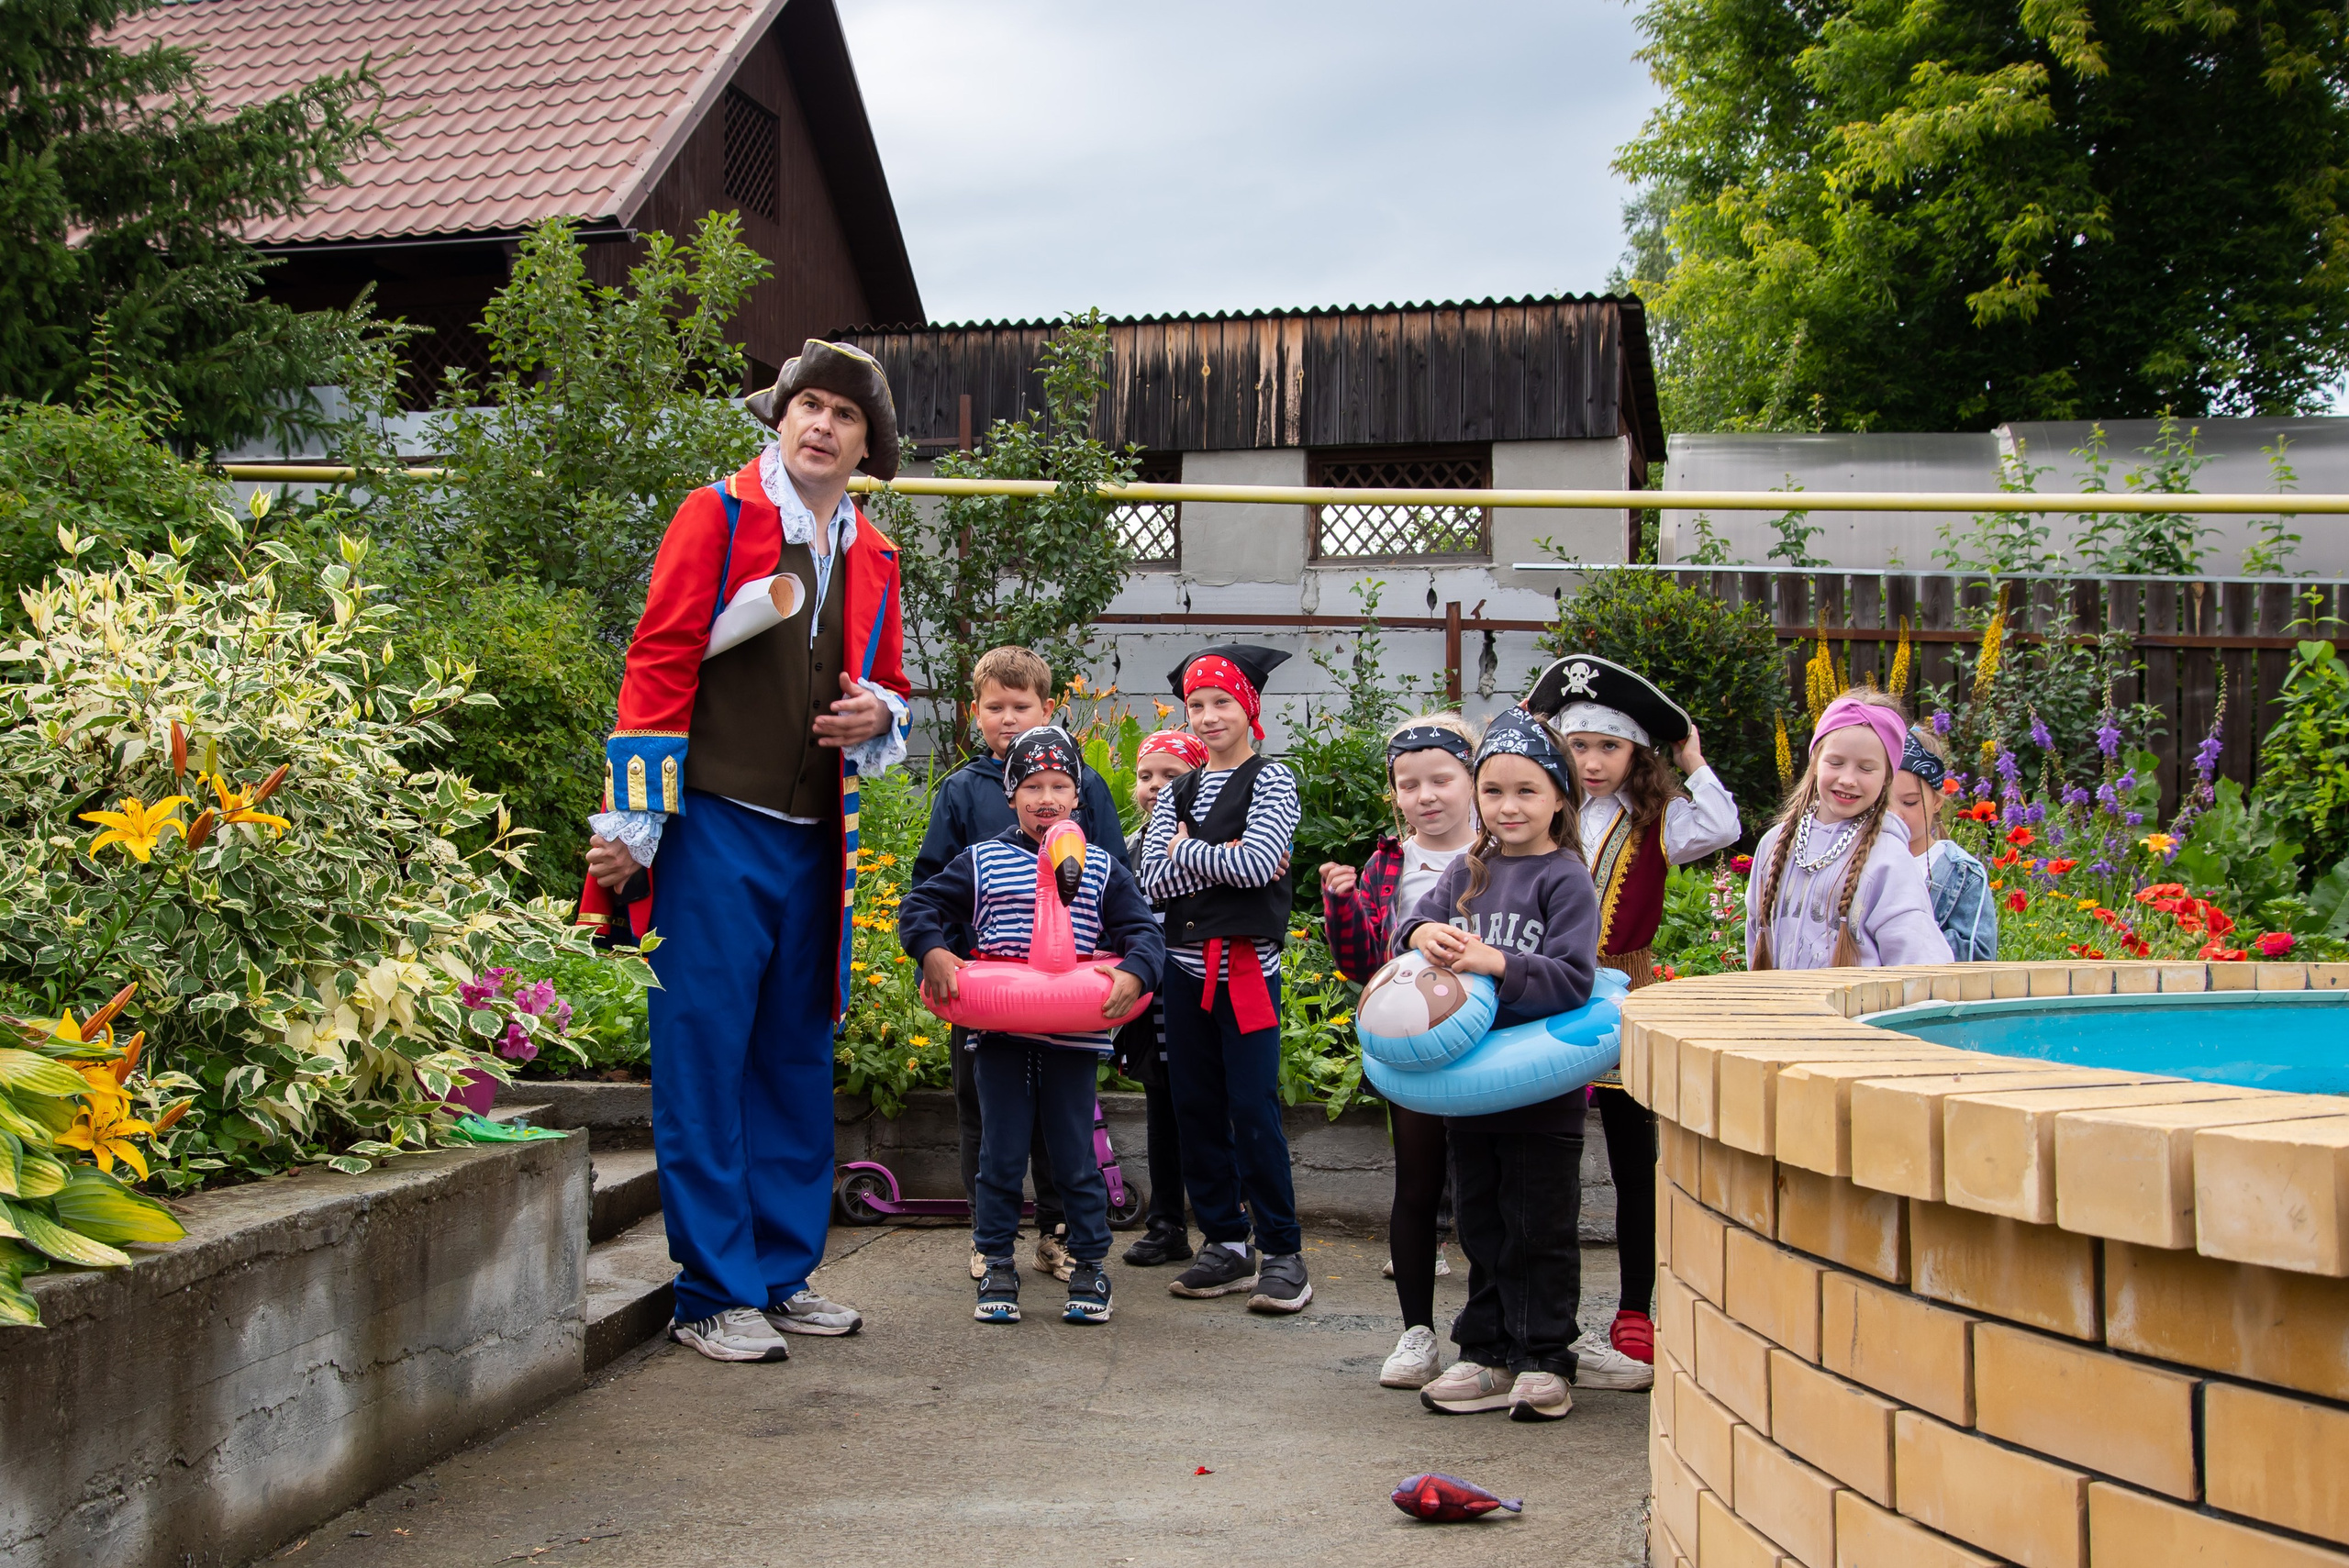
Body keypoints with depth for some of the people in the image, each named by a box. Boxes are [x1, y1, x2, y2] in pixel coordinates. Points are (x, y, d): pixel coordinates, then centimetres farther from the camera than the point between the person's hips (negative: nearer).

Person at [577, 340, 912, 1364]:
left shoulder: (872, 557, 14)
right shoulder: (716, 516, -3)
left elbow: (892, 689, 25)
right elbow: (657, 668, -7)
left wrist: (877, 715, 0)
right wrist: (631, 829, -12)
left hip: (814, 840, 6)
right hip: (714, 828, -6)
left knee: (797, 1059, 11)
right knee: (704, 1059, -2)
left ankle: (783, 1271, 22)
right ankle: (713, 1294, 6)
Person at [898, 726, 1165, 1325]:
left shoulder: (1102, 868, 6)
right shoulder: (982, 861, 6)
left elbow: (1145, 932, 3)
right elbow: (918, 906, 8)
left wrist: (1133, 973, -18)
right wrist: (931, 951, -11)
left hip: (1074, 1037, 0)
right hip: (999, 1034, 0)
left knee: (1076, 1158, 6)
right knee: (1001, 1157, 6)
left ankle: (1089, 1265, 18)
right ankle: (996, 1266, 18)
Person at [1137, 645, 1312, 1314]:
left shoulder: (1270, 781, -1)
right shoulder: (1178, 792, 13)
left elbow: (1259, 863, -17)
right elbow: (1153, 878, 1)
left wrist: (1187, 851, -5)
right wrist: (1223, 859, -11)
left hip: (1246, 965, -6)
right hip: (1186, 963, 6)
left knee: (1254, 1108, -7)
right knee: (1196, 1107, 8)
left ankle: (1282, 1252, 2)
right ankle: (1226, 1245, 18)